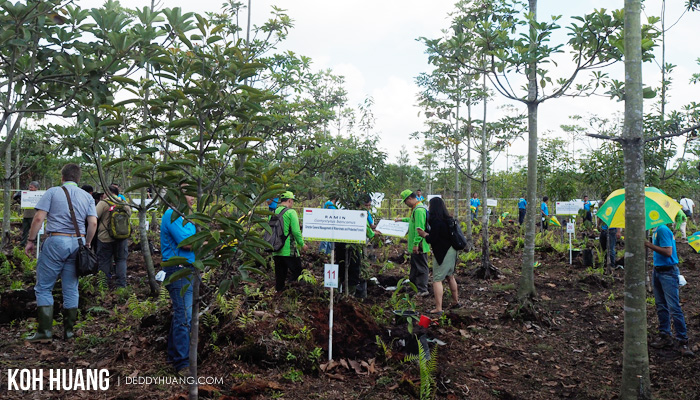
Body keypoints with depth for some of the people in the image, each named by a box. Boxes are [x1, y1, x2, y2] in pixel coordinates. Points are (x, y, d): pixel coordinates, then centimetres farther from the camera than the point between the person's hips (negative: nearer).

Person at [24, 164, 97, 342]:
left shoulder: (53, 192, 1)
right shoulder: (87, 197, 10)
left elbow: (38, 218, -6)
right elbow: (93, 223, 1)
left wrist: (31, 241, 1)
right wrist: (87, 243, 13)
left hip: (56, 241, -4)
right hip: (77, 243, 4)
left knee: (43, 288, 5)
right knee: (71, 289, 9)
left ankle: (44, 332, 2)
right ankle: (68, 331, 14)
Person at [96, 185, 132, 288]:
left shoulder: (103, 203, -10)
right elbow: (129, 215, 21)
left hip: (105, 238, -4)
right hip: (122, 237, 4)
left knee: (104, 261, 8)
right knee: (121, 260, 12)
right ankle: (121, 284, 10)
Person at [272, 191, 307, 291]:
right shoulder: (291, 212, -10)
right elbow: (296, 231, -14)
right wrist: (302, 244, -2)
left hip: (275, 250, 7)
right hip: (288, 250, -7)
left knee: (279, 274, 14)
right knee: (296, 270, 3)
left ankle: (279, 291, 17)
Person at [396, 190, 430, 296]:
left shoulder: (419, 210, -21)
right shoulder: (417, 208, 13)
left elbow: (419, 229, -26)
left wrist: (416, 244, -26)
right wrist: (402, 219, 31)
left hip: (419, 245, -10)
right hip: (415, 245, 10)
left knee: (421, 267, -2)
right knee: (415, 265, 20)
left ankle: (422, 290, 4)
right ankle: (413, 283, 32)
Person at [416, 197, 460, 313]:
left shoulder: (436, 221, -19)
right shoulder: (448, 219, 7)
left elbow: (432, 239, -19)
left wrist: (424, 235, 1)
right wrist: (427, 233, 13)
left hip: (442, 253, -9)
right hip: (451, 250, 9)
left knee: (437, 279, -5)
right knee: (450, 276, 24)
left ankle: (438, 308, -7)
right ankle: (456, 301, 36)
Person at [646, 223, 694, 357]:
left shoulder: (663, 230, -18)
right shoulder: (656, 230, 11)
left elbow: (668, 252, -24)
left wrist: (649, 244, -22)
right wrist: (654, 269, 16)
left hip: (668, 272, -9)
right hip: (657, 271, 9)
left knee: (674, 308, -8)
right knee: (661, 306, 13)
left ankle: (682, 342, -3)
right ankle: (665, 337, 21)